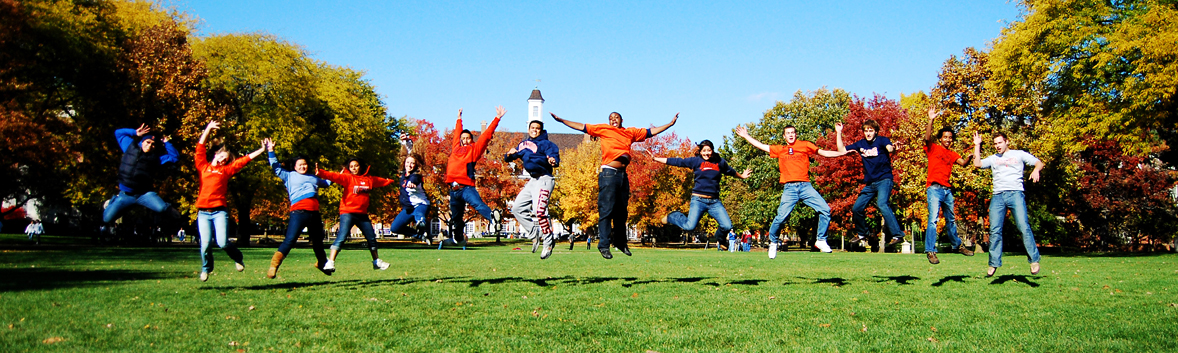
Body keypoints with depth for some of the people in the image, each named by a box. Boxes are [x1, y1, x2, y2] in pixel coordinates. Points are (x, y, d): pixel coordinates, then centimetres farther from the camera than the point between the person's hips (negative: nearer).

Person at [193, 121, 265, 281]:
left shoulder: (226, 170, 16)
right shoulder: (203, 166, 17)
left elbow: (245, 159, 15)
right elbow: (200, 147, 16)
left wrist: (262, 150, 14)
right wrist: (208, 128, 14)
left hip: (220, 211, 0)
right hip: (203, 212, 0)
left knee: (222, 242, -13)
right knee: (205, 243, -8)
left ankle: (237, 258, 17)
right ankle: (206, 268, 18)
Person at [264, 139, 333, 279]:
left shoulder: (313, 178, 29)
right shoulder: (289, 176, 16)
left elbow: (325, 183, 46)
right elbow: (276, 167, 14)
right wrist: (271, 151, 9)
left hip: (314, 212, 5)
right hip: (299, 212, -5)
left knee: (318, 240, 17)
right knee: (290, 240, -16)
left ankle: (322, 263, 37)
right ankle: (273, 266, -19)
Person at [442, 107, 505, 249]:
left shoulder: (474, 149, 9)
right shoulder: (457, 148, 21)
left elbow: (487, 134, 6)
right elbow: (457, 133, 38)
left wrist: (497, 118, 4)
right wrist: (459, 119, 50)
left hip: (466, 187, -5)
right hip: (453, 189, 5)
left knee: (478, 204, -30)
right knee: (455, 217, 14)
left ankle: (494, 220, -48)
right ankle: (457, 239, 30)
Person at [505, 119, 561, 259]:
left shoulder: (546, 144, -5)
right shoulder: (523, 144, 16)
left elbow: (554, 155, -21)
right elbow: (508, 158, 18)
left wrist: (553, 161, -46)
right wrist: (509, 155, -6)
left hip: (544, 180, -9)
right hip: (532, 181, 9)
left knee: (539, 210, -22)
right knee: (517, 207, 9)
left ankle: (549, 242, -11)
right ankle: (535, 234, 15)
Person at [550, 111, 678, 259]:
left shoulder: (631, 132, 18)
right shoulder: (603, 129, 9)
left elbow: (651, 132, 23)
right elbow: (582, 127, 9)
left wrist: (670, 123, 23)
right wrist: (561, 120, 6)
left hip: (623, 175, 5)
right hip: (609, 174, -4)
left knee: (621, 211, 11)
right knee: (606, 210, -8)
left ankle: (620, 242, 22)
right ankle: (604, 245, -7)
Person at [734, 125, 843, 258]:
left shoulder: (805, 145, 14)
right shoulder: (779, 149, 18)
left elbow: (824, 153, 14)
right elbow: (760, 146, 27)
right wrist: (746, 136, 31)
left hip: (805, 186, 0)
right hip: (789, 188, 0)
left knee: (825, 209, -13)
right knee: (781, 216, -14)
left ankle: (821, 240, 1)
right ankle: (773, 243, 7)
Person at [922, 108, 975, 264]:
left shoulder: (952, 154, 19)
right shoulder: (933, 148, 4)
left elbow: (963, 163, 5)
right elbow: (927, 138, -14)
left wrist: (969, 157, -16)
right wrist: (931, 120, -24)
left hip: (947, 189, 6)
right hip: (934, 188, -6)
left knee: (951, 220, 18)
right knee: (933, 219, -14)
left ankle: (958, 245, 33)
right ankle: (930, 251, -16)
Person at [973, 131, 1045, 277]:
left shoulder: (1019, 154, 15)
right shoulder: (993, 158, 23)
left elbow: (1039, 163, 10)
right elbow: (977, 163, 10)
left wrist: (1036, 170, -13)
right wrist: (977, 145, 11)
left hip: (1015, 194, -3)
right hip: (998, 196, 3)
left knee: (1024, 226, -14)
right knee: (995, 231, -3)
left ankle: (1034, 259, -6)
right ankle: (994, 264, 1)